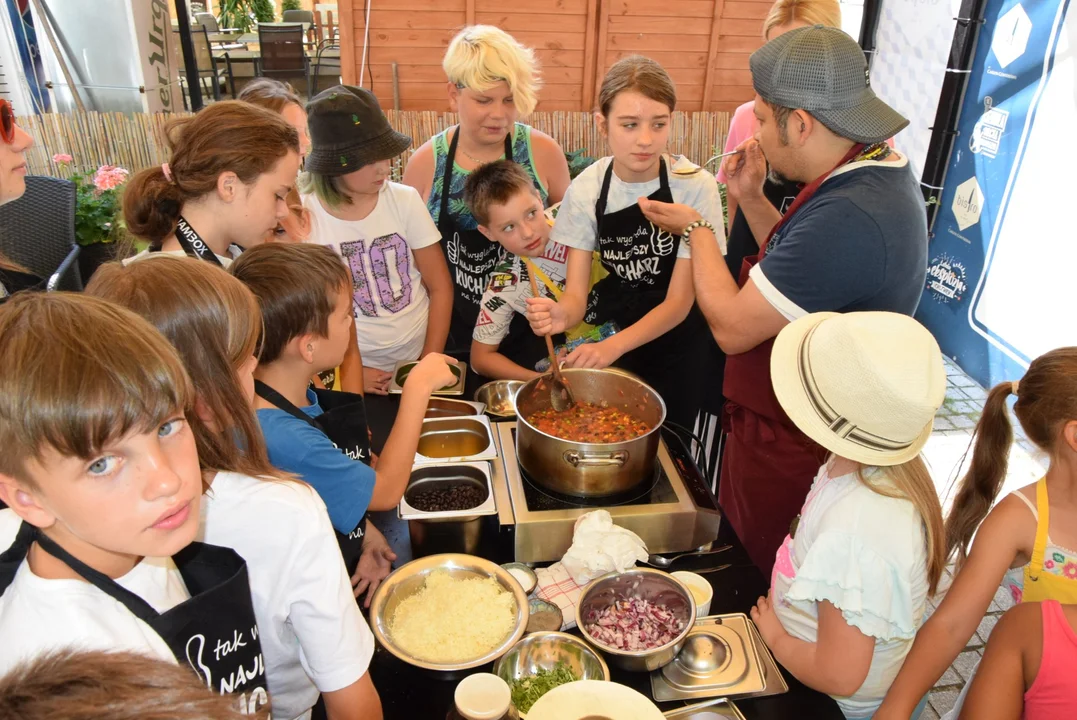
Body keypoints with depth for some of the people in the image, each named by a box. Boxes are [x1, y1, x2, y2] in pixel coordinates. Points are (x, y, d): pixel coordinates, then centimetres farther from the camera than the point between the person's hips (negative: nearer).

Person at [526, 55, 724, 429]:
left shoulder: (695, 187, -20)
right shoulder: (587, 188, -12)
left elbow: (679, 302, -19)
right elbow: (576, 293, -14)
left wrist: (613, 346, -35)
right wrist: (561, 314, -38)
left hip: (675, 339, -2)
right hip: (613, 323, 2)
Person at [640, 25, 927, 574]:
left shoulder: (847, 216, -32)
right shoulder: (881, 171, 3)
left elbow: (731, 327, -26)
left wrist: (697, 230, -10)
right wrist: (751, 199, 4)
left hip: (787, 451, -10)